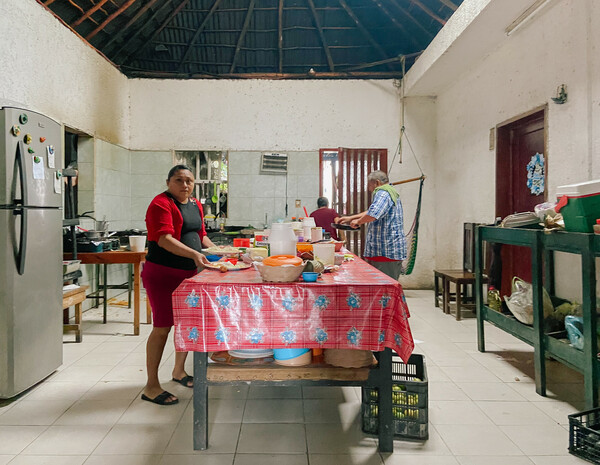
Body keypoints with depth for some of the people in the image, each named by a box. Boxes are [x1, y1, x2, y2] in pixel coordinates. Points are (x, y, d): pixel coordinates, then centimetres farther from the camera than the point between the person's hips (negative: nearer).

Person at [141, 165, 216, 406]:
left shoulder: (196, 205, 14)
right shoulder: (161, 203, -12)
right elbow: (164, 239, -24)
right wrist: (193, 254, -36)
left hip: (188, 273, 8)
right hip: (162, 274, -8)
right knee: (162, 327, -5)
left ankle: (179, 370, 35)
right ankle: (151, 386, 8)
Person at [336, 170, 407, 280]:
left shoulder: (382, 193, -12)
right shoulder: (390, 193, 23)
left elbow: (373, 214, -30)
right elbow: (371, 211, 34)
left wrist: (358, 221, -11)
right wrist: (350, 218, 30)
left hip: (386, 252, -10)